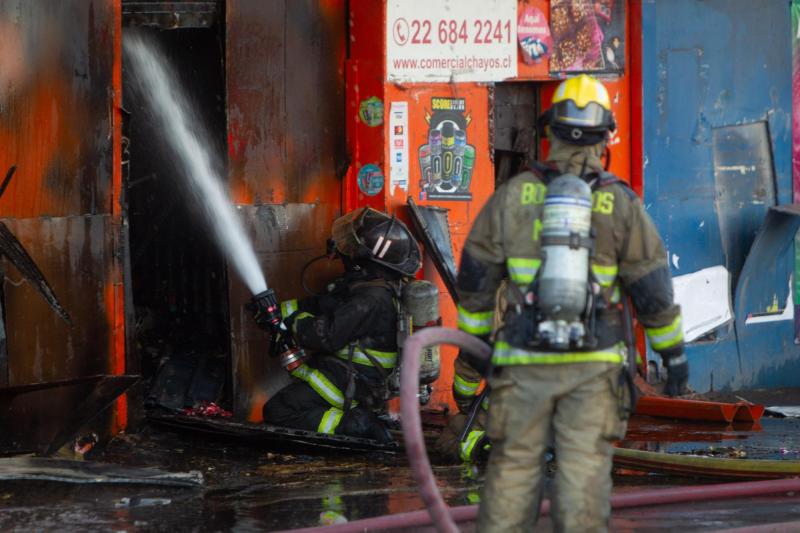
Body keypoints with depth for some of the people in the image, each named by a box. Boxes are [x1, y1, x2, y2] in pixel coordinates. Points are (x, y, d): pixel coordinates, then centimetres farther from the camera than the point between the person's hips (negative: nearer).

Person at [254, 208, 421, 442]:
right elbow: (324, 304, 16)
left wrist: (293, 320, -7)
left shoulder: (372, 297, -25)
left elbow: (327, 336, -24)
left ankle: (356, 423, -17)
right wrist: (280, 310, 8)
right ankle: (358, 417, 9)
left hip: (351, 384, -10)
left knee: (277, 412, -15)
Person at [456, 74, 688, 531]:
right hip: (593, 363, -1)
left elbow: (475, 278, 7)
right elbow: (654, 289, 2)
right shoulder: (620, 204, -1)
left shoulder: (513, 196, 2)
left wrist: (475, 339, 19)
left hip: (522, 362, 1)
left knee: (513, 466, 6)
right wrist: (674, 352, 14)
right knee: (585, 469, -2)